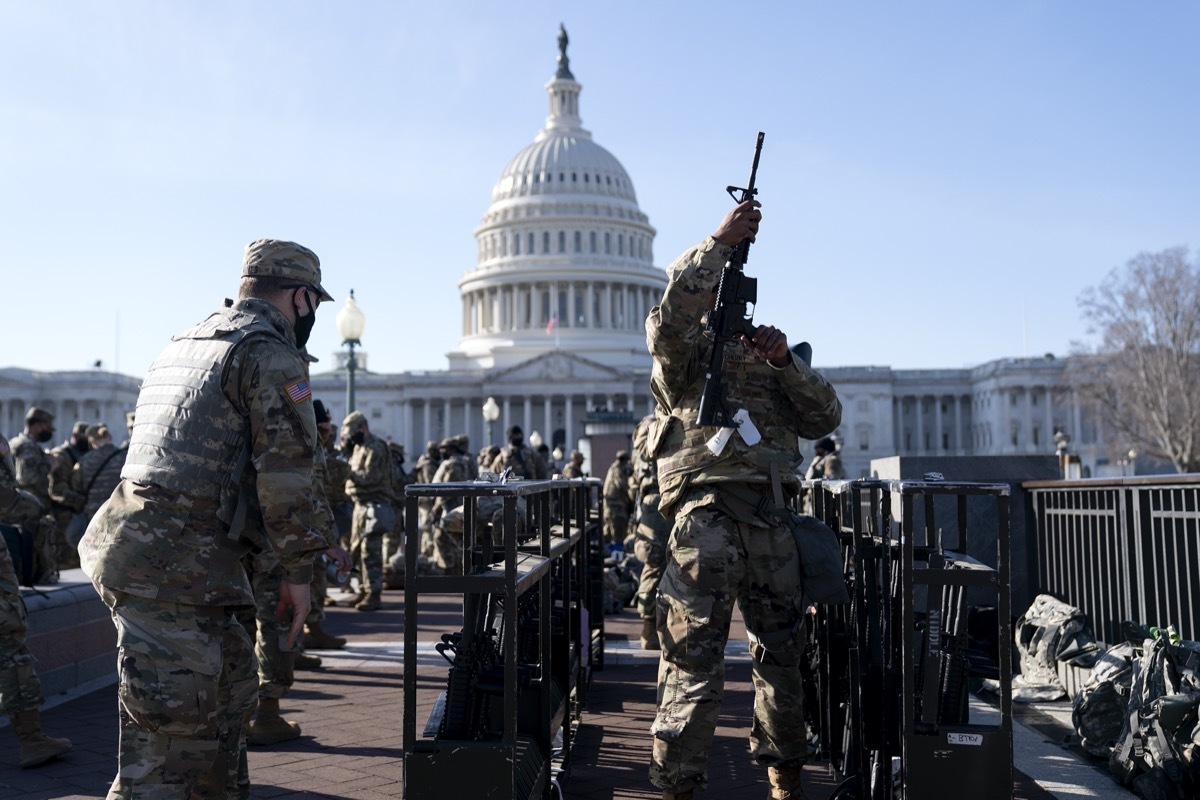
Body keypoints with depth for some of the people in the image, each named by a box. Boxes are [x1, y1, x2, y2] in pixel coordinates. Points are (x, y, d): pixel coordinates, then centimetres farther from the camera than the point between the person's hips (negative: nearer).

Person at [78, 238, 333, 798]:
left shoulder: (184, 344, 20)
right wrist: (297, 569, -7)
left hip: (132, 542, 10)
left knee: (231, 686, 20)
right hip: (176, 566, -10)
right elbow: (285, 471, -15)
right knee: (170, 732, -5)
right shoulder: (271, 354, -9)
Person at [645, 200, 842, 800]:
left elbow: (826, 419, 14)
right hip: (707, 509, -5)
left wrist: (786, 362, -1)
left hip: (773, 516, 5)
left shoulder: (765, 350, 23)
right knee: (695, 656, -6)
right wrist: (720, 240, -13)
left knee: (782, 650, 14)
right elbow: (670, 312, -17)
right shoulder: (686, 349, 9)